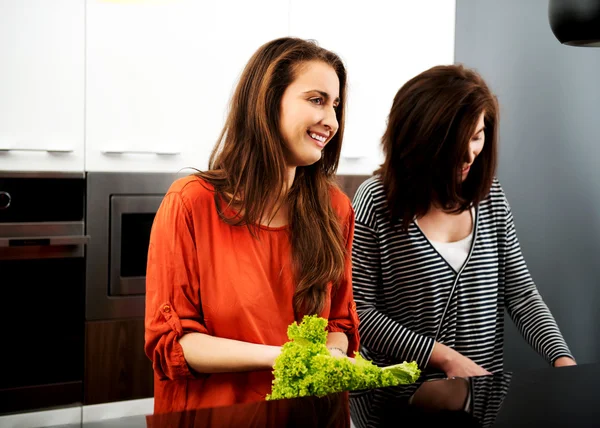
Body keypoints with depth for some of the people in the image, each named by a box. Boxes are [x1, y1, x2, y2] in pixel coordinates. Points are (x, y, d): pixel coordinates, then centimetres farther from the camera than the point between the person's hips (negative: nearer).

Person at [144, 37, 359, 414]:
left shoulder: (335, 209, 2)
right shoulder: (192, 203, -7)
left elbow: (340, 321, 11)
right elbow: (169, 340, -7)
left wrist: (331, 355, -11)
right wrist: (279, 356, -17)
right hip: (211, 412, -2)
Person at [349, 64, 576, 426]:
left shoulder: (490, 196, 3)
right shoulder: (377, 201, -11)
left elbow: (522, 293, 5)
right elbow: (360, 309, -12)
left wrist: (562, 358, -11)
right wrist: (445, 357, -17)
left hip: (485, 389, 5)